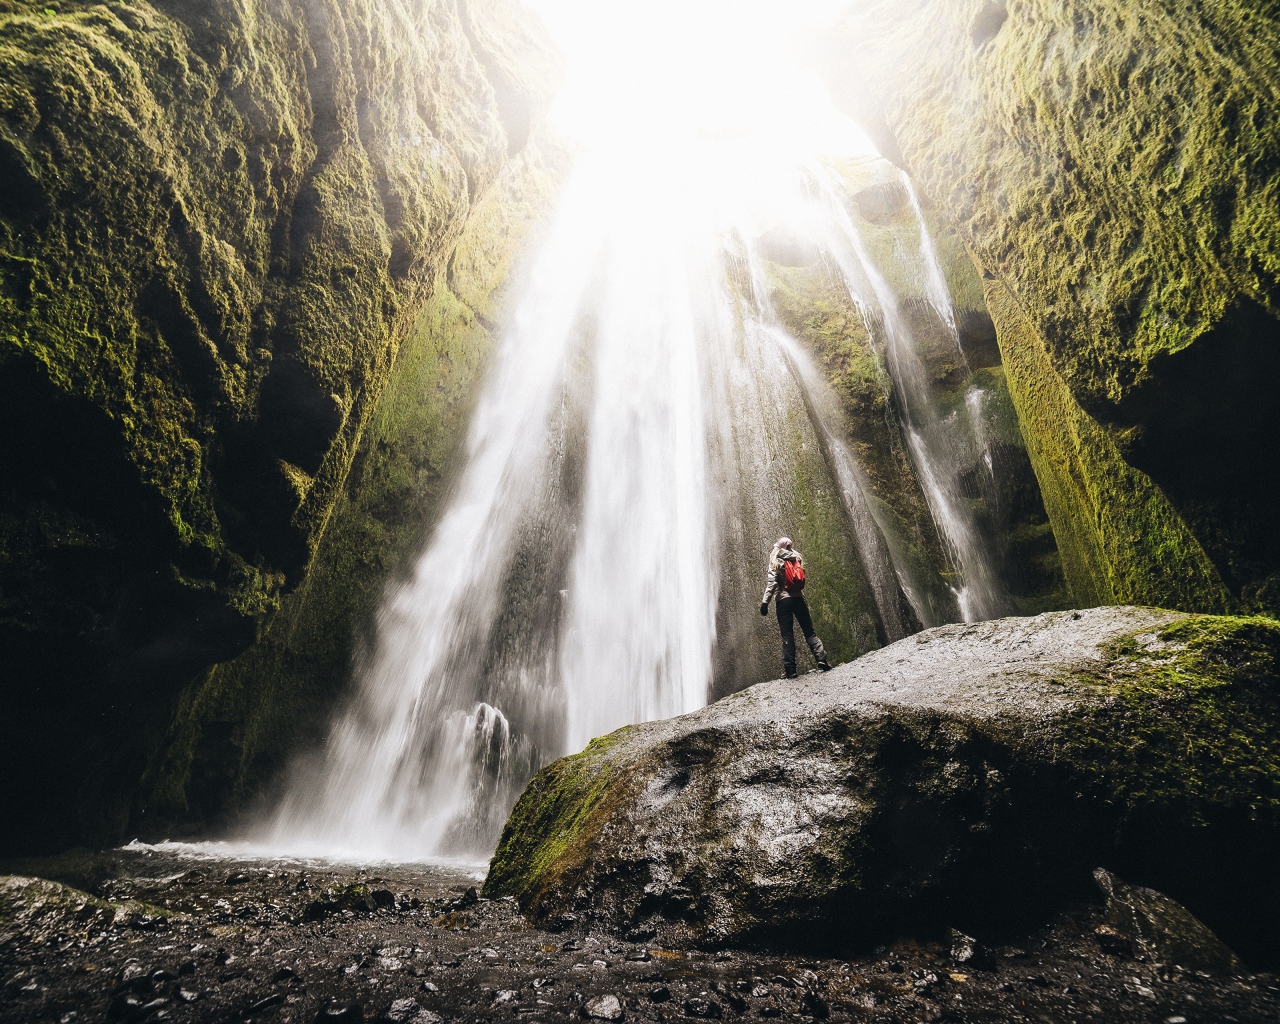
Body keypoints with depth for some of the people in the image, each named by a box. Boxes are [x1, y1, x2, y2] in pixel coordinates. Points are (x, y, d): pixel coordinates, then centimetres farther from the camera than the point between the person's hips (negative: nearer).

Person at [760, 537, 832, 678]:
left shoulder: (775, 562, -2)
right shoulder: (796, 558, 10)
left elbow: (771, 584, -9)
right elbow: (802, 580, 13)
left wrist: (765, 602, -10)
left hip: (783, 600, -3)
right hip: (798, 598, 3)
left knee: (787, 635, -1)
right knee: (809, 631, 8)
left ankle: (790, 670, -3)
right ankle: (822, 659, -5)